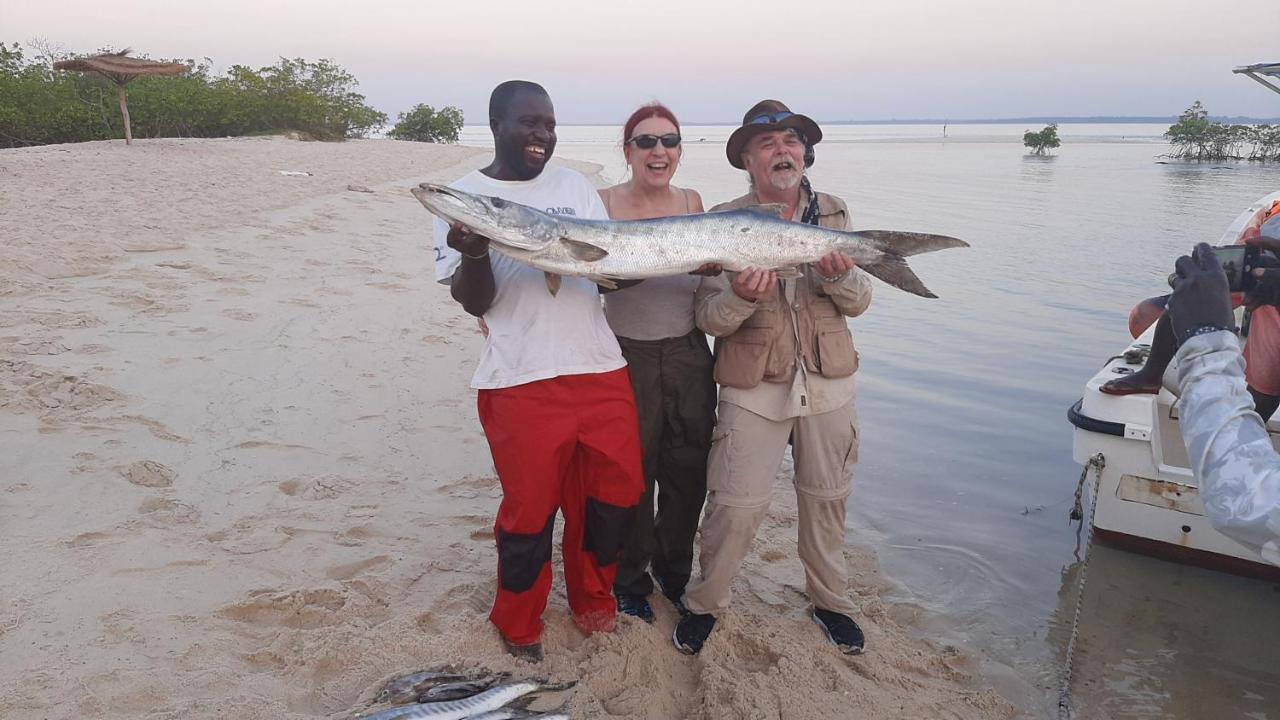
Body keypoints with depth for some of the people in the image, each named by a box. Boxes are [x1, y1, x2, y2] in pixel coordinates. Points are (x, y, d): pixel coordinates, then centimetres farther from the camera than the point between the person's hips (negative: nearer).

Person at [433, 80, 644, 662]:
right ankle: (518, 628, 31)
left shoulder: (575, 186, 11)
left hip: (601, 372, 4)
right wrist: (475, 253, -24)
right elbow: (472, 302, -4)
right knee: (530, 510, 6)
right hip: (521, 383, -4)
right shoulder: (464, 198, 0)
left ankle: (593, 603, 38)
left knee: (614, 497, 13)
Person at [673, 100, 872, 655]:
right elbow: (708, 318, -9)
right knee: (734, 505, -1)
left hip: (827, 381, 3)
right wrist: (740, 297, -31)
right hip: (753, 386, -3)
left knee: (826, 498, 15)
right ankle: (704, 604, 23)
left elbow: (858, 303, 1)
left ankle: (831, 601, 37)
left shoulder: (832, 214, 5)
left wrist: (839, 277, -21)